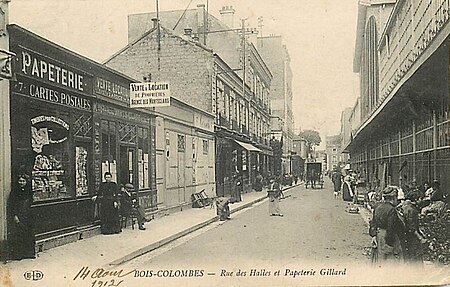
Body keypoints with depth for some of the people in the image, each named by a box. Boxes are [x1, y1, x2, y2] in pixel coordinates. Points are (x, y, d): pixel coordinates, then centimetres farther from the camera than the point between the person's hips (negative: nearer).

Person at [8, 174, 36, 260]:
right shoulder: (14, 191, -4)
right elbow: (10, 205, -7)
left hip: (27, 217, 4)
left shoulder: (29, 192, 8)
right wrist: (14, 216, -14)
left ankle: (29, 252, 14)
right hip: (17, 216, -4)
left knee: (28, 234, 6)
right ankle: (16, 254, 4)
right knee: (17, 235, -3)